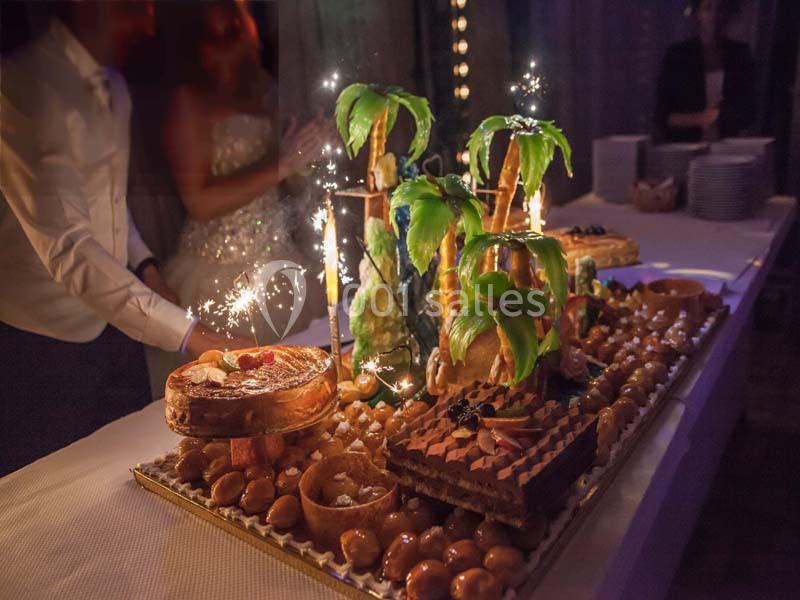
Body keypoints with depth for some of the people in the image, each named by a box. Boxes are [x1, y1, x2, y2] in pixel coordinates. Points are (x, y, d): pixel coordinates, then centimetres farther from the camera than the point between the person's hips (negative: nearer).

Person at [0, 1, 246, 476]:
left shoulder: (114, 88, 7)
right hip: (41, 340, -7)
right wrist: (189, 334, -35)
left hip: (113, 324, 7)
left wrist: (143, 264, 3)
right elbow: (67, 251, -30)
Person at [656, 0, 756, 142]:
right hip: (685, 148, -2)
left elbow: (748, 113, 12)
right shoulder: (677, 55, 1)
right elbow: (663, 116, -2)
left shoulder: (740, 54, 8)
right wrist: (699, 118, -13)